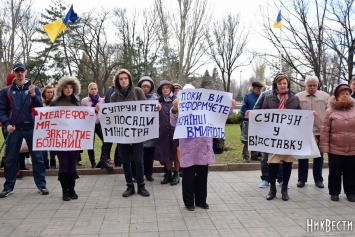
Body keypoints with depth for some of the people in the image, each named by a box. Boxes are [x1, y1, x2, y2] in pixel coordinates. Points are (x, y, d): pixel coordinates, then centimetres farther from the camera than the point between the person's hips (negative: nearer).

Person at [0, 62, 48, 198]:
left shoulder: (34, 89, 6)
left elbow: (40, 108, -1)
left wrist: (33, 95, -16)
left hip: (31, 128, -1)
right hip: (14, 129, 1)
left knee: (37, 156, 2)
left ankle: (41, 185, 11)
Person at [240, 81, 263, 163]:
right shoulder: (247, 96, -3)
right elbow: (243, 109, -6)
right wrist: (246, 118, -13)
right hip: (248, 122, -4)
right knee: (246, 140, -2)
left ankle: (254, 155, 23)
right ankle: (245, 157, 6)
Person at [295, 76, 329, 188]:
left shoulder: (325, 96, 4)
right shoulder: (298, 97, 1)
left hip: (320, 132, 1)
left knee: (319, 157, 10)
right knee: (303, 156, 8)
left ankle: (318, 179, 24)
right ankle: (302, 179, 20)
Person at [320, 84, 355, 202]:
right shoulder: (330, 111, -3)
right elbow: (325, 130, -4)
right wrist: (324, 146, -9)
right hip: (335, 149, -2)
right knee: (335, 172, 8)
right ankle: (334, 192, 22)